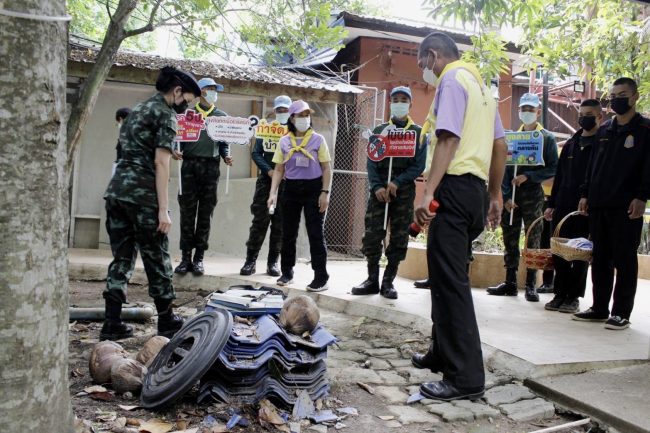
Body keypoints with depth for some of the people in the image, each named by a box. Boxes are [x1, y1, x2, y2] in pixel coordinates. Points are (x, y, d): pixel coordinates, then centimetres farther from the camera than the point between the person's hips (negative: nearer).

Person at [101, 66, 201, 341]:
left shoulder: (138, 109, 22)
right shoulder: (166, 114, -5)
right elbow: (160, 162, -13)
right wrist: (163, 209, -15)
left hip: (116, 189, 8)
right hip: (142, 195, -8)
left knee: (121, 258, 9)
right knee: (157, 260, 3)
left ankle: (112, 325, 9)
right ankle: (167, 322, 14)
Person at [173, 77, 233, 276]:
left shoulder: (222, 116, 16)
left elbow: (224, 143, 15)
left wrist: (226, 156, -4)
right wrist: (176, 151, -9)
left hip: (211, 167, 1)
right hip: (189, 165, -1)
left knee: (205, 214, 1)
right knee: (187, 213, -3)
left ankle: (199, 258, 7)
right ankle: (185, 258, 4)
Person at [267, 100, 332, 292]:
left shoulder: (318, 139, 0)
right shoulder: (284, 141, 6)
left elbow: (326, 169, 0)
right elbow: (279, 170, 7)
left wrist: (325, 193, -9)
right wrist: (273, 193, -2)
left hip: (313, 189, -3)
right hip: (291, 189, 3)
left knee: (316, 233, -3)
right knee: (288, 233, 10)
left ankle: (321, 278, 2)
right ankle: (287, 273, 25)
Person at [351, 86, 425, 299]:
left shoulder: (418, 133, 8)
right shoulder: (379, 130, 12)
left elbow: (419, 165, -1)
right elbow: (371, 161, 5)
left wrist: (397, 182, -14)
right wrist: (377, 186, -10)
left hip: (404, 189, -1)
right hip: (379, 188, 1)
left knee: (399, 238, 1)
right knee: (372, 235, -4)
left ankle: (388, 282, 9)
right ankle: (372, 280, 7)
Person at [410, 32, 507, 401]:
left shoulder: (452, 79, -4)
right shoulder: (480, 84, 23)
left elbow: (449, 138, -18)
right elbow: (500, 146, 23)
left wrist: (428, 193, -24)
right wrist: (496, 197, 26)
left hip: (456, 185, -10)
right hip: (477, 189, 10)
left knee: (450, 280, -9)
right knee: (448, 276, 17)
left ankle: (466, 378, -8)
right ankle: (443, 353, 27)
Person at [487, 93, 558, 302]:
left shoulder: (547, 138, 3)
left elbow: (553, 168, -3)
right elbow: (505, 167, 7)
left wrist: (528, 176, -15)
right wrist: (506, 196, -3)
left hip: (533, 195, -3)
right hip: (511, 196, 4)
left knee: (533, 242, 0)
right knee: (510, 241, 7)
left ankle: (531, 285, 6)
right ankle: (510, 283, 15)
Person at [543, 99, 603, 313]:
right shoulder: (570, 144, 16)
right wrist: (551, 204, 13)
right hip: (563, 206, 5)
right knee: (559, 252, 5)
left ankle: (573, 296, 10)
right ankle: (560, 294, 15)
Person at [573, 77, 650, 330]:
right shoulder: (603, 131, 18)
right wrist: (585, 194, 13)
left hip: (627, 207, -6)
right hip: (599, 205, 6)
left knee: (624, 260, -1)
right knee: (600, 259, 9)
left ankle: (621, 312, 5)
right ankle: (599, 308, 17)